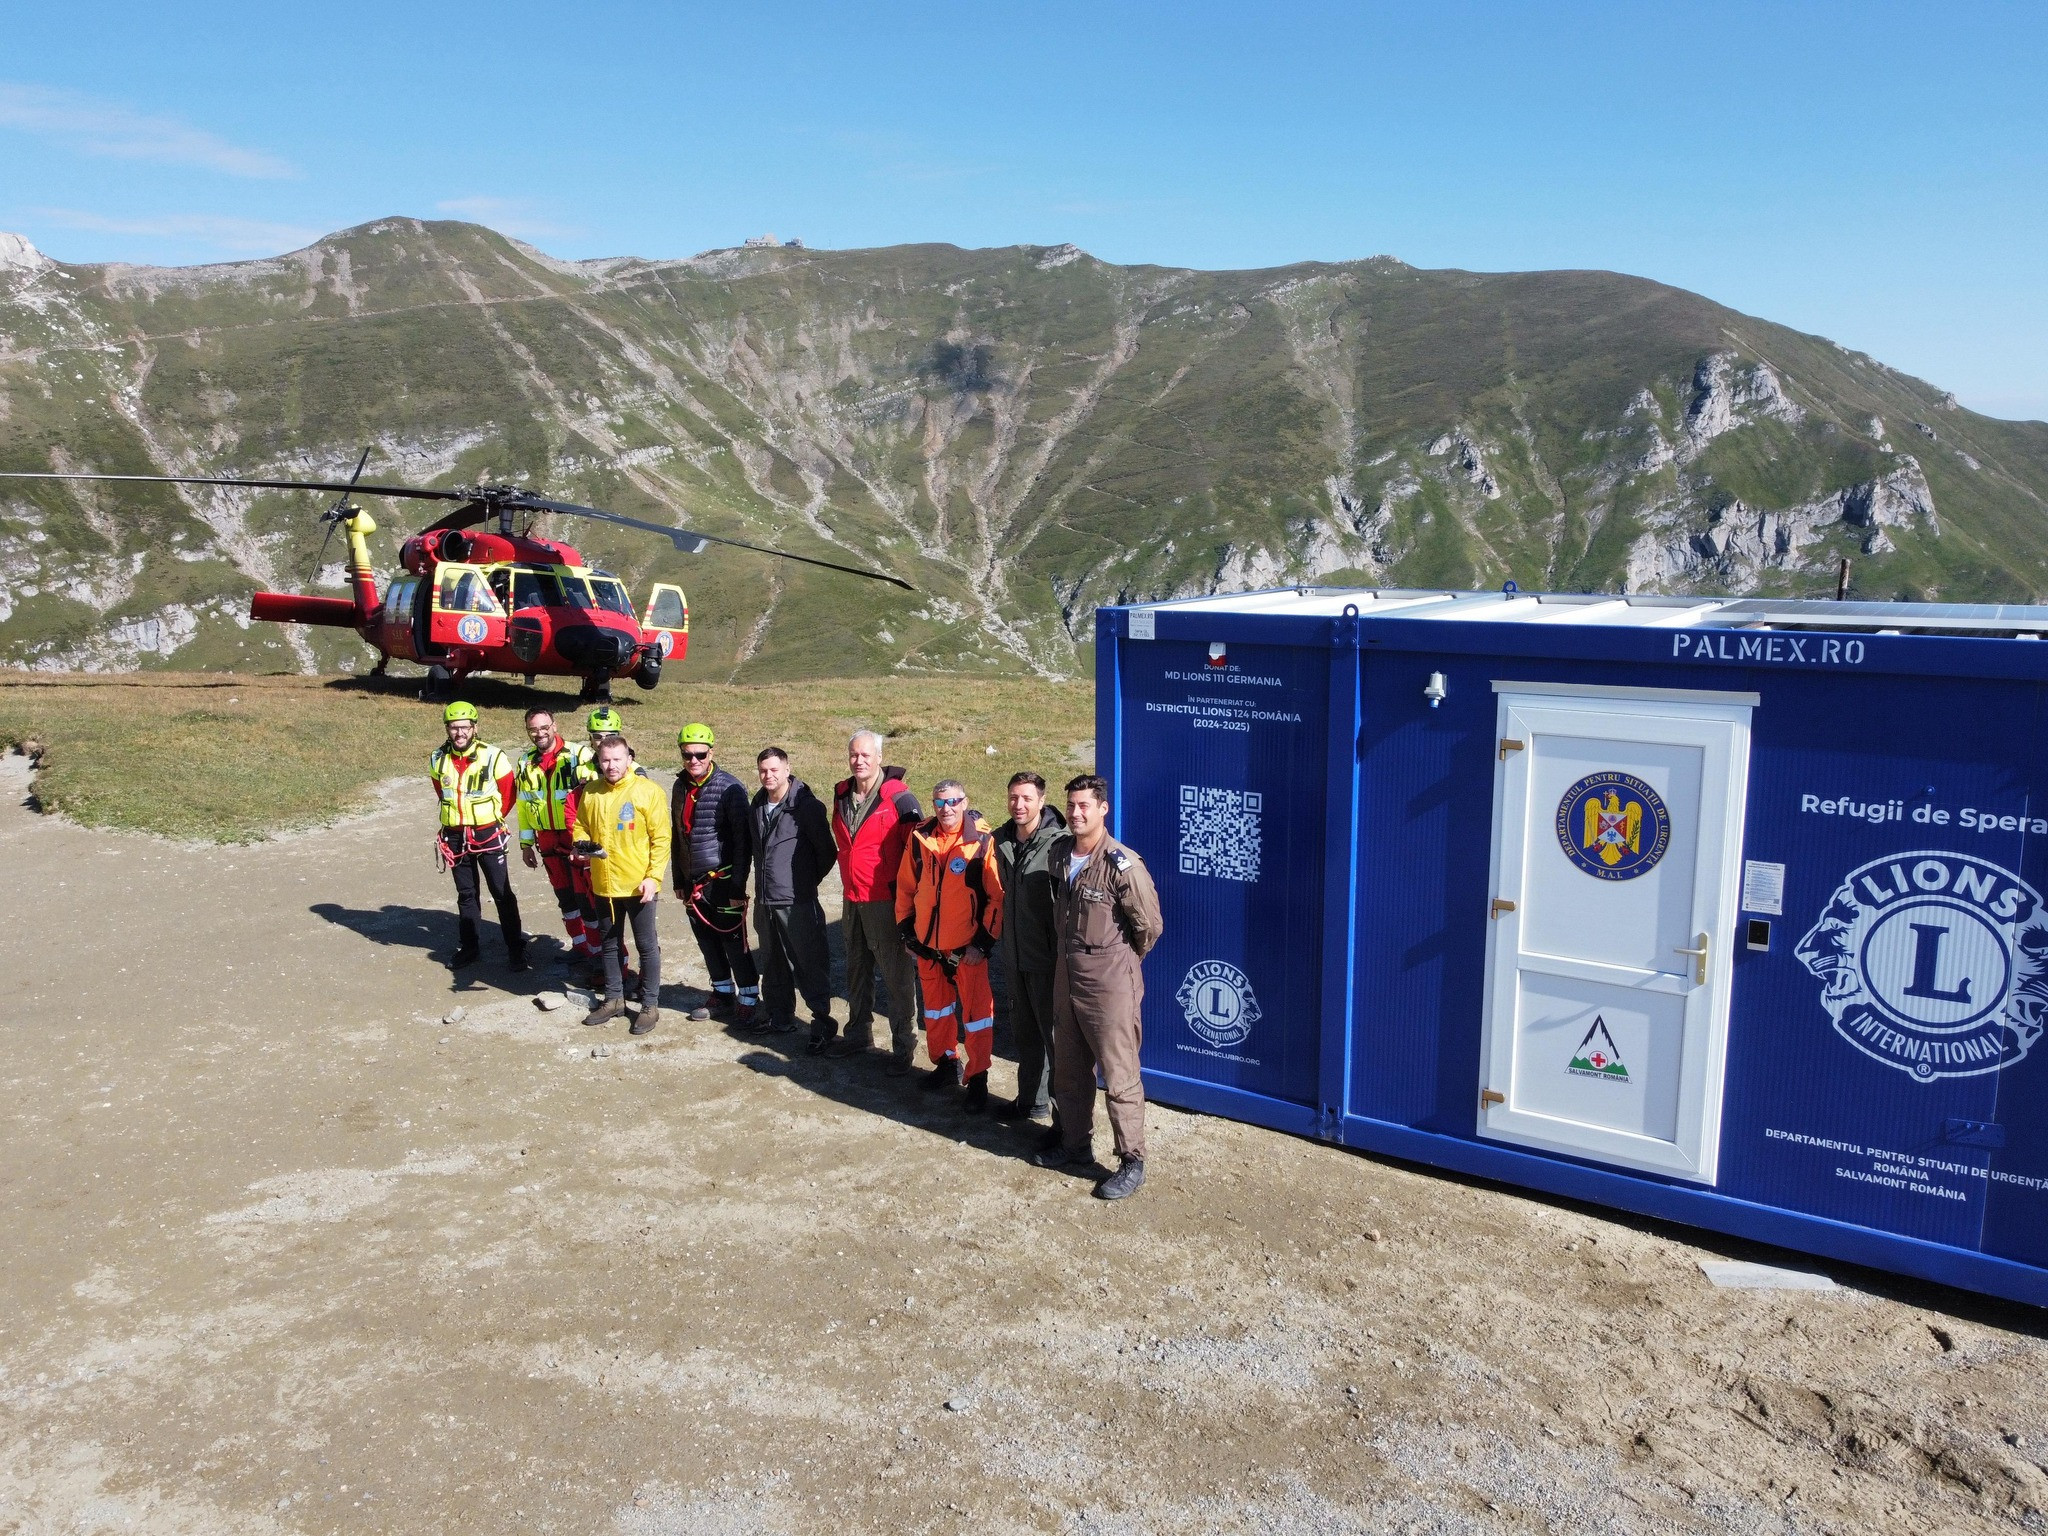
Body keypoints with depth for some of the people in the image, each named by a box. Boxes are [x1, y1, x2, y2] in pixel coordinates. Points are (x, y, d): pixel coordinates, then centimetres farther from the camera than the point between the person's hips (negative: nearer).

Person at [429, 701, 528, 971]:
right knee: (465, 894, 14)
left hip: (487, 835, -3)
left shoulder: (493, 757, -12)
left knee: (502, 893, -1)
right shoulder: (438, 760, -1)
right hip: (454, 836, 3)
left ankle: (515, 948, 7)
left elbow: (508, 794, 0)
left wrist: (491, 820, 4)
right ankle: (467, 947, 25)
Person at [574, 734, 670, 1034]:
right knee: (609, 944, 17)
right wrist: (582, 846, -7)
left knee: (646, 945, 5)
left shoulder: (648, 791, -11)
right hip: (603, 884, 5)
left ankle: (650, 1005, 16)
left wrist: (653, 877, -16)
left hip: (639, 885, -5)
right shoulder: (591, 792, 3)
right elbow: (581, 826, 15)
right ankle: (614, 999, 33)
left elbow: (661, 838, -11)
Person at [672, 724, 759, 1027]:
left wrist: (738, 886, -17)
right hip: (694, 882, 7)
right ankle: (723, 995, 30)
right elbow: (679, 836, 16)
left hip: (722, 881, -7)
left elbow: (743, 840, -16)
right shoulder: (681, 787, 9)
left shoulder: (729, 788, -14)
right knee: (708, 944, 16)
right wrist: (679, 881, 16)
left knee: (735, 945, -1)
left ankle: (748, 1002, 9)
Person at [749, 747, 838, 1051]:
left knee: (810, 967, -2)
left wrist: (807, 881, 2)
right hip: (764, 901, 7)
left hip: (797, 902, -7)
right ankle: (780, 1019, 31)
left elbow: (827, 852, -7)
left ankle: (822, 1025, 6)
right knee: (774, 967, 17)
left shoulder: (806, 806, -13)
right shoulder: (758, 805, 8)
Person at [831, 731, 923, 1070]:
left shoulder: (898, 798, -13)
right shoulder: (841, 795, 7)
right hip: (851, 900, 7)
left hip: (886, 902, -6)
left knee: (896, 975, 0)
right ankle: (858, 1033, 32)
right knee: (856, 971, 18)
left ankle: (903, 1044, 9)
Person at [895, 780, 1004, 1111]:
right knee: (935, 1005, 18)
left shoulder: (983, 841, -12)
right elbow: (905, 887, 11)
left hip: (968, 946, -5)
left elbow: (998, 896, -11)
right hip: (927, 943, 5)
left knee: (976, 1009, 1)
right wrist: (906, 931, 10)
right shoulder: (919, 838, 0)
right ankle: (945, 1063, 36)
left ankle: (977, 1079, 13)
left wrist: (983, 942, -13)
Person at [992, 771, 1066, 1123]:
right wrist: (999, 940, 15)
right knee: (1024, 1031, 19)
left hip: (1046, 959, -7)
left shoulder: (1058, 843, -17)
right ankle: (1031, 1100, 34)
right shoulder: (1001, 840, 5)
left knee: (1054, 1034, 2)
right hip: (1013, 957, 7)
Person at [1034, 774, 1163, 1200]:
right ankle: (1074, 1142, 36)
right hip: (1066, 973, 7)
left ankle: (1132, 1161, 13)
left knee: (1119, 1076, 1)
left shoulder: (1122, 865, -20)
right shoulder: (1058, 852, 2)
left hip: (1109, 981, -7)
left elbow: (1149, 926, -12)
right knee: (1069, 1069, 19)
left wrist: (1120, 960, 3)